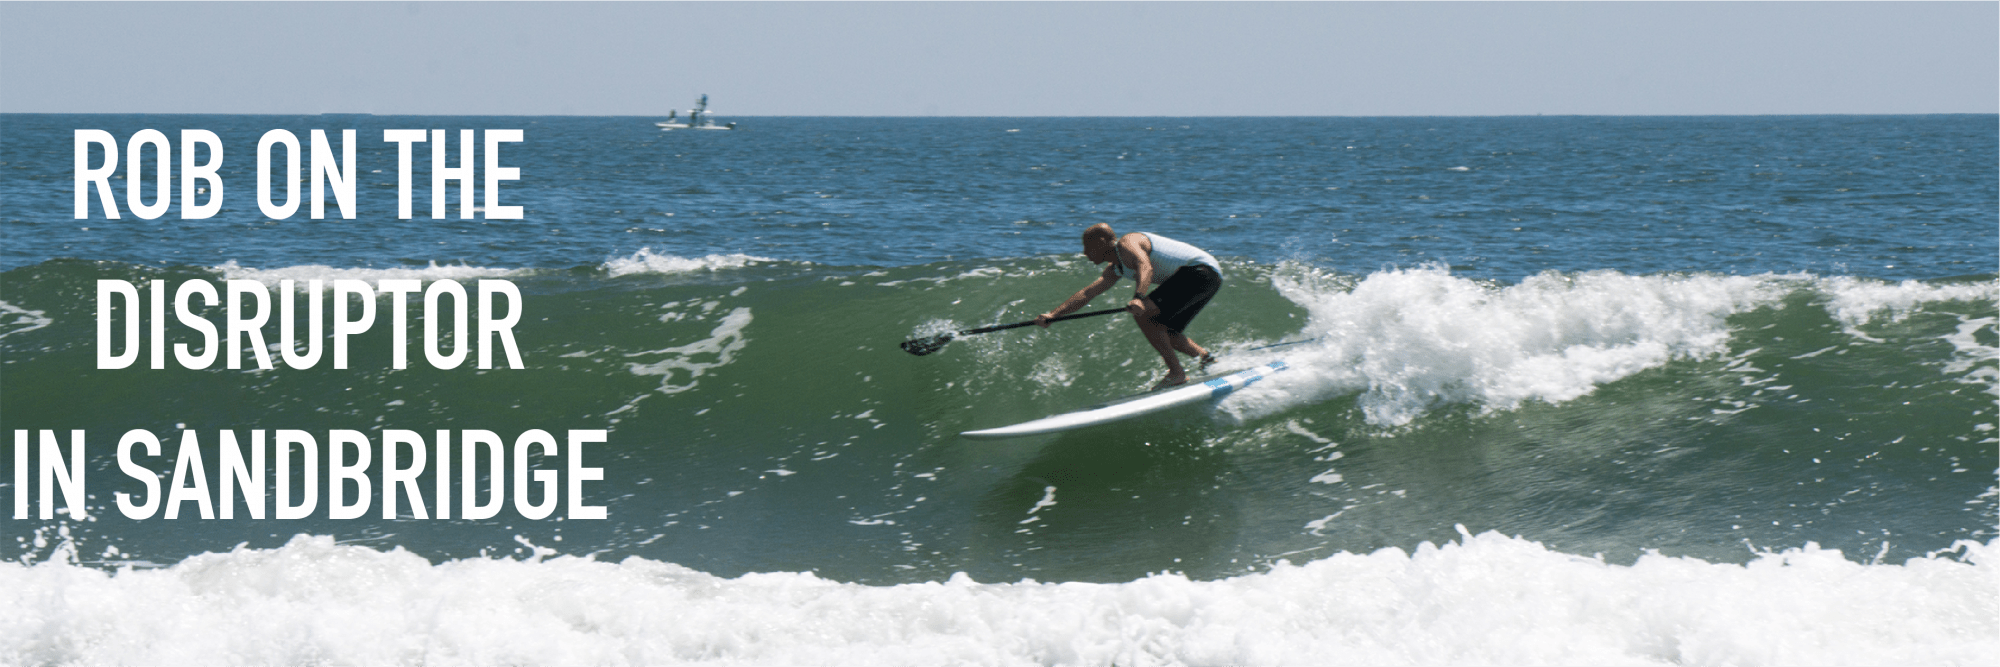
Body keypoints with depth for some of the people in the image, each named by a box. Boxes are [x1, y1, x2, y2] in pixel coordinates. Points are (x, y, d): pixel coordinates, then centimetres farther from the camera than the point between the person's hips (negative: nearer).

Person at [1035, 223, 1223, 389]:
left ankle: (1176, 373, -15)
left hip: (1199, 271, -11)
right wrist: (1052, 315, 5)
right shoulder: (1115, 269, 18)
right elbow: (1087, 293, 15)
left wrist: (1139, 298, -50)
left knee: (1143, 314, -18)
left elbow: (1146, 267, -32)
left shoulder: (1127, 243, -12)